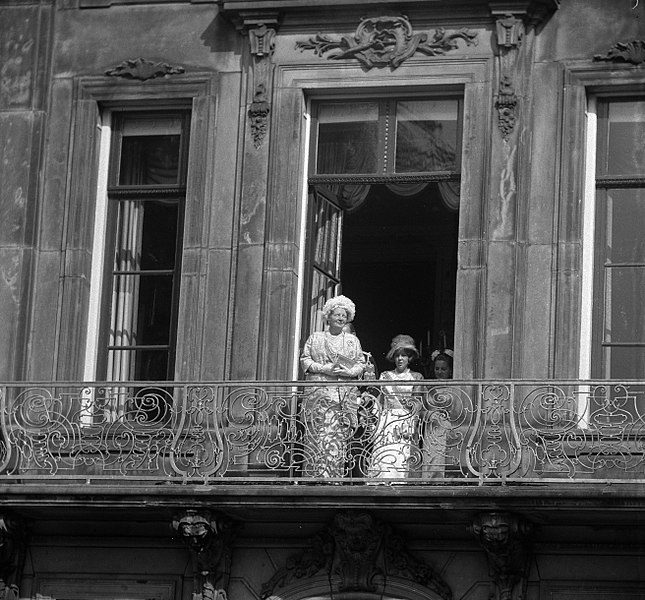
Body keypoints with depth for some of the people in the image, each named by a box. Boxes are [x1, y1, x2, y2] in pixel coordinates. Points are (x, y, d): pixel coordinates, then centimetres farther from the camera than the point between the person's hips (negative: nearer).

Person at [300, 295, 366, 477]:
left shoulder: (352, 340, 17)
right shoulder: (315, 338, 12)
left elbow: (361, 364, 13)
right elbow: (305, 360, 5)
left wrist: (349, 372, -8)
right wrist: (325, 369, -10)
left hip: (344, 396, 1)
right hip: (318, 394, -1)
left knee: (339, 438, -5)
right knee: (317, 436, -9)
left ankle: (335, 478, -6)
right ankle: (315, 477, -10)